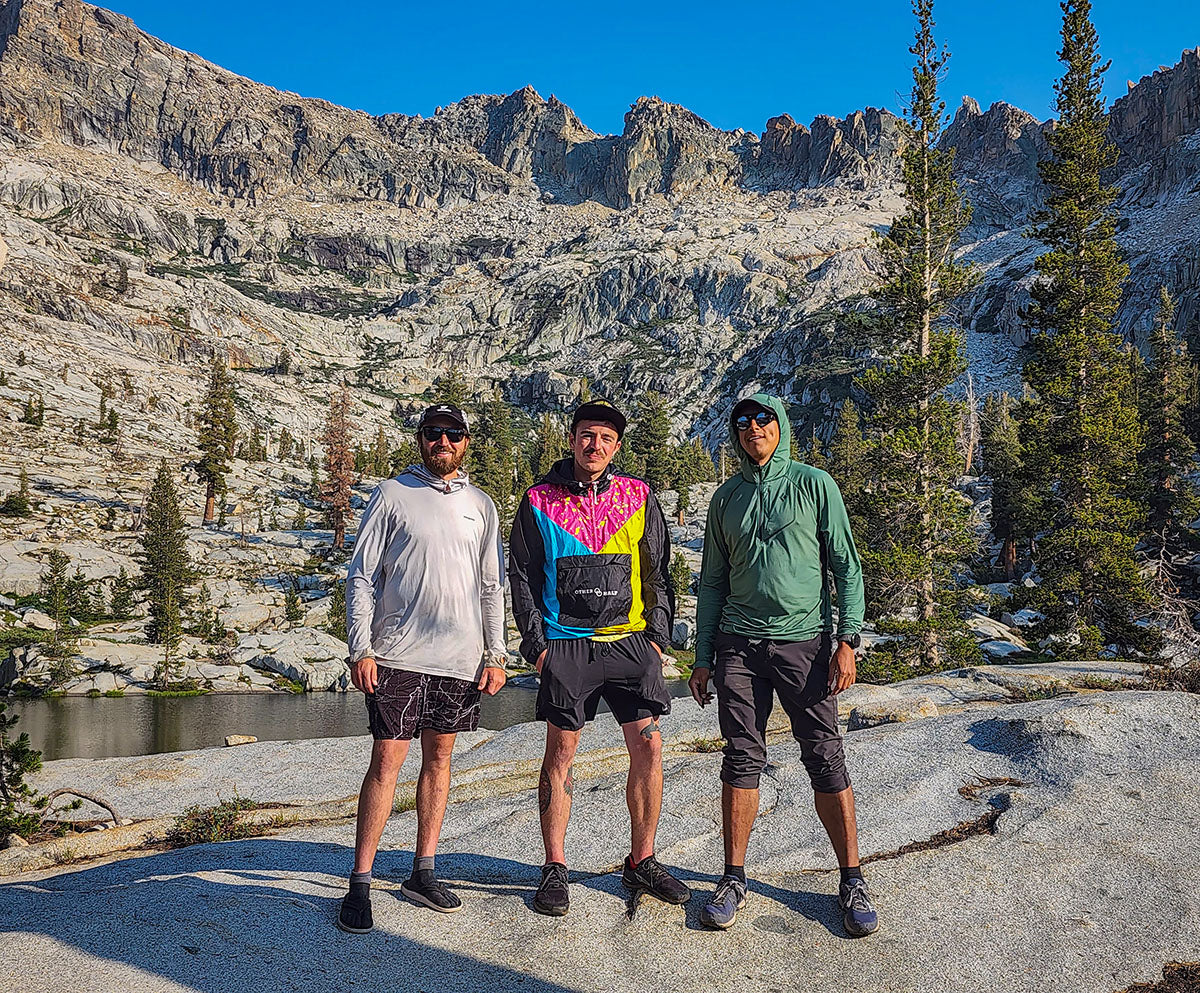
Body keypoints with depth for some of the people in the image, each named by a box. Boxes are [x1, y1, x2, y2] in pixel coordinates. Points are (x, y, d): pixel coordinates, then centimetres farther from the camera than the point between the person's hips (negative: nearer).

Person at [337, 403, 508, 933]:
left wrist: (495, 654, 7)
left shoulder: (481, 506, 12)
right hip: (398, 654, -4)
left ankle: (422, 872, 21)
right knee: (386, 760, -5)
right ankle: (360, 883, 3)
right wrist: (361, 648, -8)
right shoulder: (392, 495, 2)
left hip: (460, 657, 4)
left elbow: (492, 587, 14)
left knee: (439, 757, 10)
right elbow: (361, 576, 0)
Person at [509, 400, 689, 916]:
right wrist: (537, 645, -3)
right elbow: (522, 578, 4)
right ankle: (554, 869, 14)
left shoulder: (638, 498, 7)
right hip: (566, 645, -2)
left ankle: (641, 861, 16)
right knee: (561, 750, 2)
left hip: (630, 642, 2)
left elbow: (658, 573, 12)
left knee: (648, 745, 1)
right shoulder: (540, 502, 3)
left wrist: (657, 635, 3)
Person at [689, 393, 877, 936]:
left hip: (804, 641, -2)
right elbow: (713, 582, 16)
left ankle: (852, 881, 9)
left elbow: (846, 566, 1)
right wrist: (703, 658, 11)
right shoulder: (726, 498, 12)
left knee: (825, 758, -2)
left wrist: (847, 639, -9)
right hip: (739, 645, 3)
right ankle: (734, 880, 14)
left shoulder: (814, 484, 3)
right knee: (742, 759, 4)